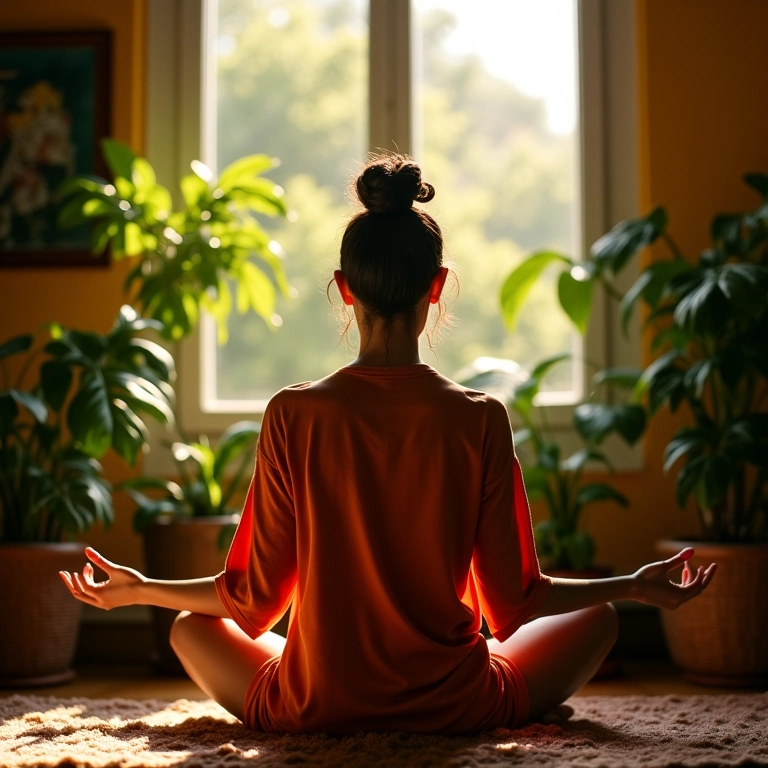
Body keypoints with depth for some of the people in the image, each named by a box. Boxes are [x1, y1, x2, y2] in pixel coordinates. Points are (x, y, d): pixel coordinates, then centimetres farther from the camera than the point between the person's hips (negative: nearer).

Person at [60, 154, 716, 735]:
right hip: (456, 711, 0)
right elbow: (513, 606, -5)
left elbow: (254, 602, -4)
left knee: (190, 628, 28)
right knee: (598, 619, 23)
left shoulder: (293, 415, -11)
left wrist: (138, 588, 13)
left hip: (312, 711, 1)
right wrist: (637, 586, 9)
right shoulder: (481, 421, -12)